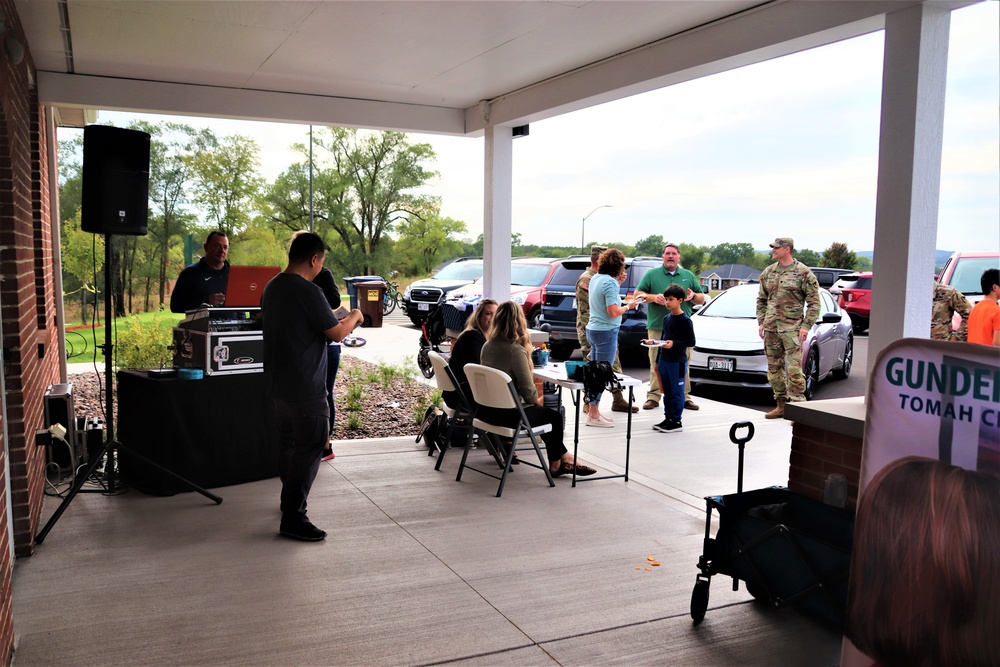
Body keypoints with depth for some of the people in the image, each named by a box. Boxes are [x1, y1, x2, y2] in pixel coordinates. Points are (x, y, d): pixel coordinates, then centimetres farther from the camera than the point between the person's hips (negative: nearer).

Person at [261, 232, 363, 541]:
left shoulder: (272, 287, 8)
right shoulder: (309, 293, -19)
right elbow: (337, 333, -14)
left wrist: (338, 320, 22)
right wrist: (354, 317, 6)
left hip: (276, 384, 9)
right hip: (305, 389, -9)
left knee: (288, 443, 21)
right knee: (309, 449, -1)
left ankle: (290, 500, 37)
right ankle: (293, 519, 1)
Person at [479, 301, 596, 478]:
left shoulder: (487, 346, 2)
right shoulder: (515, 350, -20)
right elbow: (528, 389, -16)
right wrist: (537, 400, 5)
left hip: (486, 410, 8)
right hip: (507, 414, -8)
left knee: (542, 411, 26)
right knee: (554, 416, 15)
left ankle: (559, 458, 31)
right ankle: (558, 461, 34)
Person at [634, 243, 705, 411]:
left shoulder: (688, 276, 16)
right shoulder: (652, 274, 8)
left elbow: (702, 299, 19)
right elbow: (637, 294, 5)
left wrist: (693, 296, -4)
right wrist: (653, 297, -13)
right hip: (657, 327, -2)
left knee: (683, 364, 3)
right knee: (656, 364, -3)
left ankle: (684, 396, 10)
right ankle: (653, 396, 2)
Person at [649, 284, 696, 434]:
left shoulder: (685, 320, -10)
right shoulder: (666, 318, 13)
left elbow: (691, 342, -12)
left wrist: (674, 344, -24)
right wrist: (658, 360, 20)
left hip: (678, 361, -8)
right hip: (664, 360, 8)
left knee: (677, 392, -1)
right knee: (667, 392, 13)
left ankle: (676, 422, 5)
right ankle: (668, 419, 21)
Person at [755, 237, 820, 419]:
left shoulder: (803, 273, -4)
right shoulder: (768, 272, 12)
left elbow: (814, 302, -3)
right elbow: (761, 300, 20)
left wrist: (806, 325, -11)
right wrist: (761, 322, 11)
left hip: (792, 328, -6)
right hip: (771, 327, 6)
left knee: (793, 368, -11)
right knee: (774, 368, 9)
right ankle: (781, 406, 19)